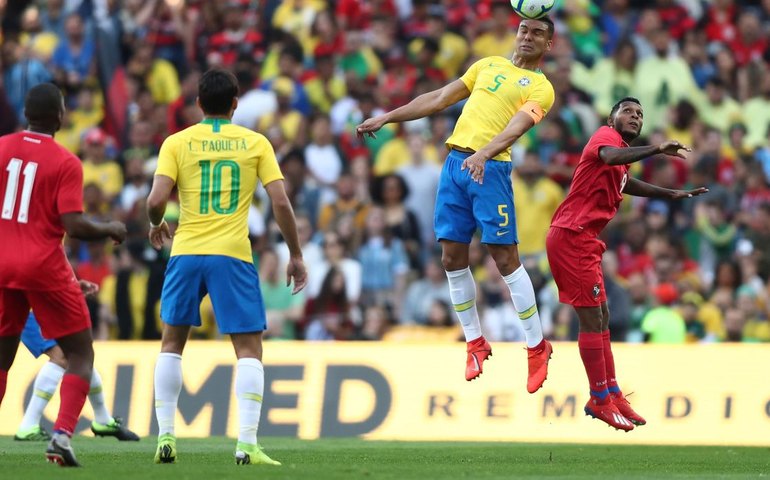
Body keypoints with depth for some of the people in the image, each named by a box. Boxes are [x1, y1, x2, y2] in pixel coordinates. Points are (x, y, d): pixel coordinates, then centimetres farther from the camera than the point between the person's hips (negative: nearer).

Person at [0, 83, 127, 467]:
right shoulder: (65, 162, -9)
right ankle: (62, 435, -12)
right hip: (44, 266, -4)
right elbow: (74, 226, -15)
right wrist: (111, 230, 2)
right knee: (80, 355, 6)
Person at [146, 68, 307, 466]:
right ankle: (246, 442, -9)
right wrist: (295, 256, 8)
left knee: (172, 342, 18)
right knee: (249, 347, 4)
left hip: (186, 253, 1)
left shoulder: (177, 143, 4)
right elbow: (280, 202, -1)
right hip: (233, 254, -1)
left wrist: (156, 225, 16)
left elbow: (156, 200, -7)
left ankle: (165, 437, 12)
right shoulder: (255, 143, 5)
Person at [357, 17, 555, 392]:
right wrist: (386, 118, 20)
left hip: (490, 167, -6)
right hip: (455, 161, 6)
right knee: (453, 257, 4)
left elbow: (518, 125, -16)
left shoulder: (540, 87, 2)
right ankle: (475, 342, 15)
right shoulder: (489, 65, 21)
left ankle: (537, 346, 0)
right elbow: (439, 99, 23)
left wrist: (484, 154, -34)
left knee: (505, 257, -9)